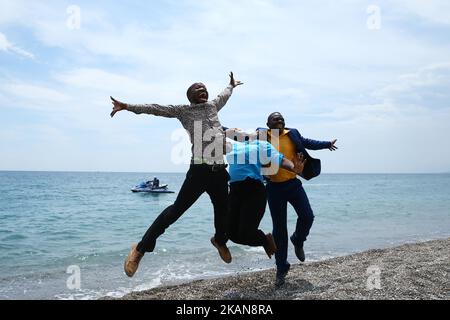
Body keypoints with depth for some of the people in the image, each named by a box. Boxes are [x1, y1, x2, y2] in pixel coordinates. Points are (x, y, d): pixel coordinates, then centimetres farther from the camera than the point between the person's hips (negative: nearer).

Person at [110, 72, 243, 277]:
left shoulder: (213, 106, 21)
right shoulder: (184, 110, 6)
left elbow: (223, 96, 42)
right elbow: (157, 109, -3)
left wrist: (232, 85, 61)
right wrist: (127, 106, -12)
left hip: (219, 171, 6)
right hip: (199, 170, -6)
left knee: (223, 210, 17)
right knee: (176, 210, -8)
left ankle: (220, 240, 48)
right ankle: (141, 248, 3)